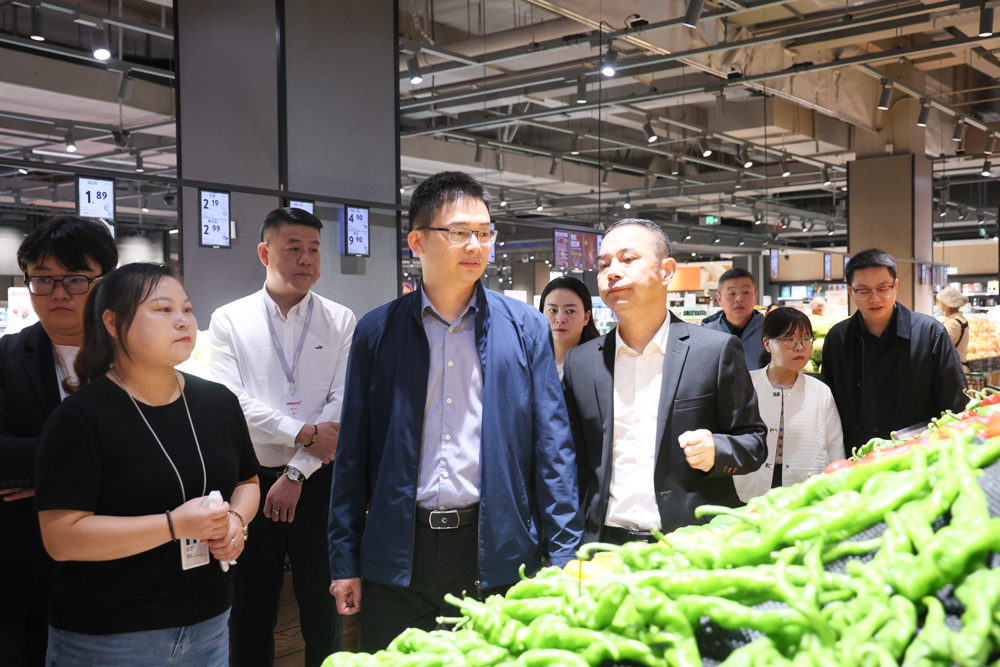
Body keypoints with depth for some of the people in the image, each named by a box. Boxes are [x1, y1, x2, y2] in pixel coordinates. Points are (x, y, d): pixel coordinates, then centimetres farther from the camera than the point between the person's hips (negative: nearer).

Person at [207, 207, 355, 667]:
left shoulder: (340, 322, 2)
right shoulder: (229, 320, 2)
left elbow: (342, 406, -6)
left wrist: (297, 473, -11)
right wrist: (304, 434, -14)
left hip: (316, 482, 0)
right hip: (250, 480, 0)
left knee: (323, 607, 9)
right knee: (250, 611, 11)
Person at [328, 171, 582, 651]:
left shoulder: (526, 328, 1)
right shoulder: (376, 332, 2)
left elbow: (552, 447, 1)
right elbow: (353, 455, 5)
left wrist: (563, 559, -3)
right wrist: (344, 562, 3)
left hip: (496, 555, 0)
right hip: (398, 556, 1)